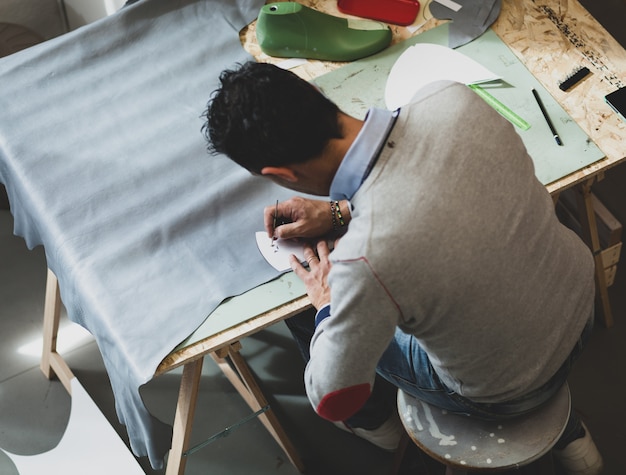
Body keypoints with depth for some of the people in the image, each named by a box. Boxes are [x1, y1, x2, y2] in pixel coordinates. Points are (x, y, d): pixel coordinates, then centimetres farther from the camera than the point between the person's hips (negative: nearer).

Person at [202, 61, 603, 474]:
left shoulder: (363, 259, -40)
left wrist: (327, 307, -5)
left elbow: (334, 401, -21)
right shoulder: (450, 98, -23)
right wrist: (341, 211, 2)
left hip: (507, 391, -5)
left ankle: (376, 422, 49)